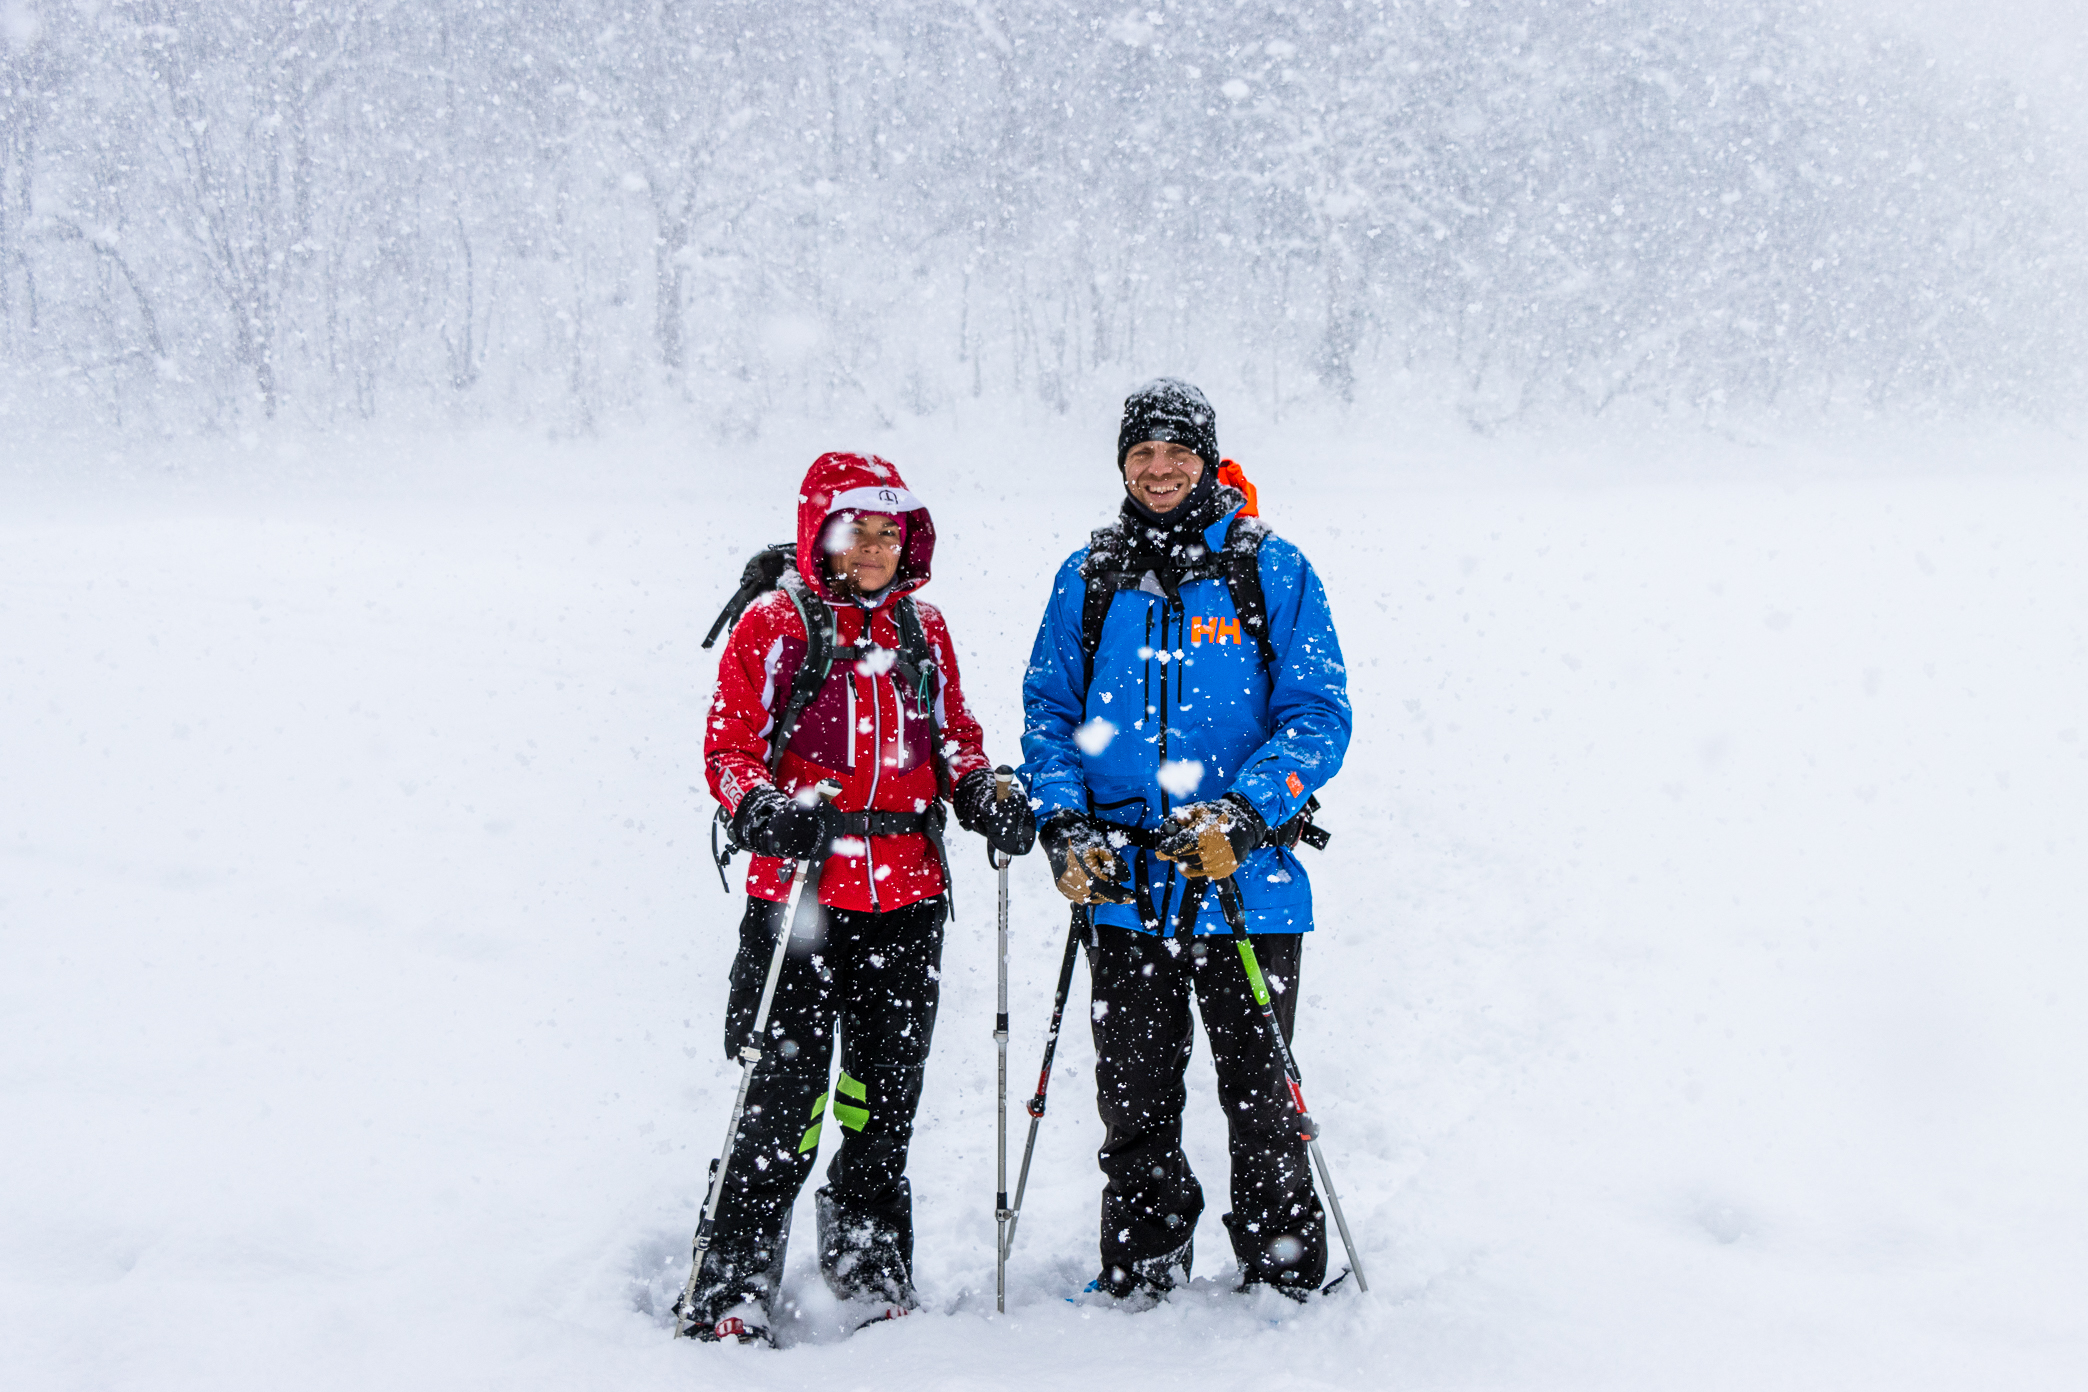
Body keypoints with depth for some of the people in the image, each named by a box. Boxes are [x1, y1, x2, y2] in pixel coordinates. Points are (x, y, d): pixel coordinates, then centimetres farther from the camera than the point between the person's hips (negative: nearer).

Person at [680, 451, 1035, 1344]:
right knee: (785, 1097, -7)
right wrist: (762, 811, -23)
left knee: (887, 1092, 12)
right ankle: (730, 1289, 4)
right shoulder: (775, 625, -2)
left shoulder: (922, 627, 12)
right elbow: (729, 747, -4)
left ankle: (870, 1271, 28)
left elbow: (953, 735, 19)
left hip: (908, 896, 4)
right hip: (801, 888, -4)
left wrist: (983, 799, 0)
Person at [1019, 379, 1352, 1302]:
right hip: (1122, 879, 3)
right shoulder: (1087, 579, 9)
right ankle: (1138, 1283, 24)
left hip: (1248, 880, -2)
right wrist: (1064, 825, -5)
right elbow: (1048, 710, 11)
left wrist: (1245, 813, -18)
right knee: (1134, 1096, 10)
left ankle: (1287, 1279, 19)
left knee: (1258, 1092, 4)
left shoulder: (1271, 570, 0)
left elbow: (1319, 715, -4)